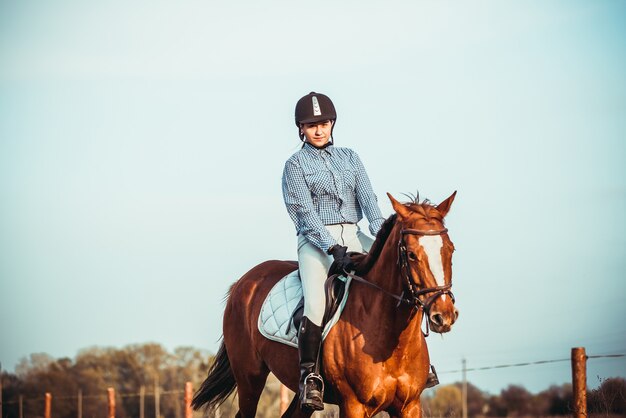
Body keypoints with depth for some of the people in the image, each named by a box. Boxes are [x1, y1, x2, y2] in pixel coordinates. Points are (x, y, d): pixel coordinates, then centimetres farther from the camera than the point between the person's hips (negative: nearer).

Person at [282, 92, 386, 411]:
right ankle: (309, 375, -20)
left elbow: (368, 200, 5)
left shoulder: (350, 158, 16)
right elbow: (306, 213, -8)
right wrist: (333, 248, -22)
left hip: (353, 235, 4)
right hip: (316, 240, -4)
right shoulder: (296, 165, 2)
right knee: (316, 304, -29)